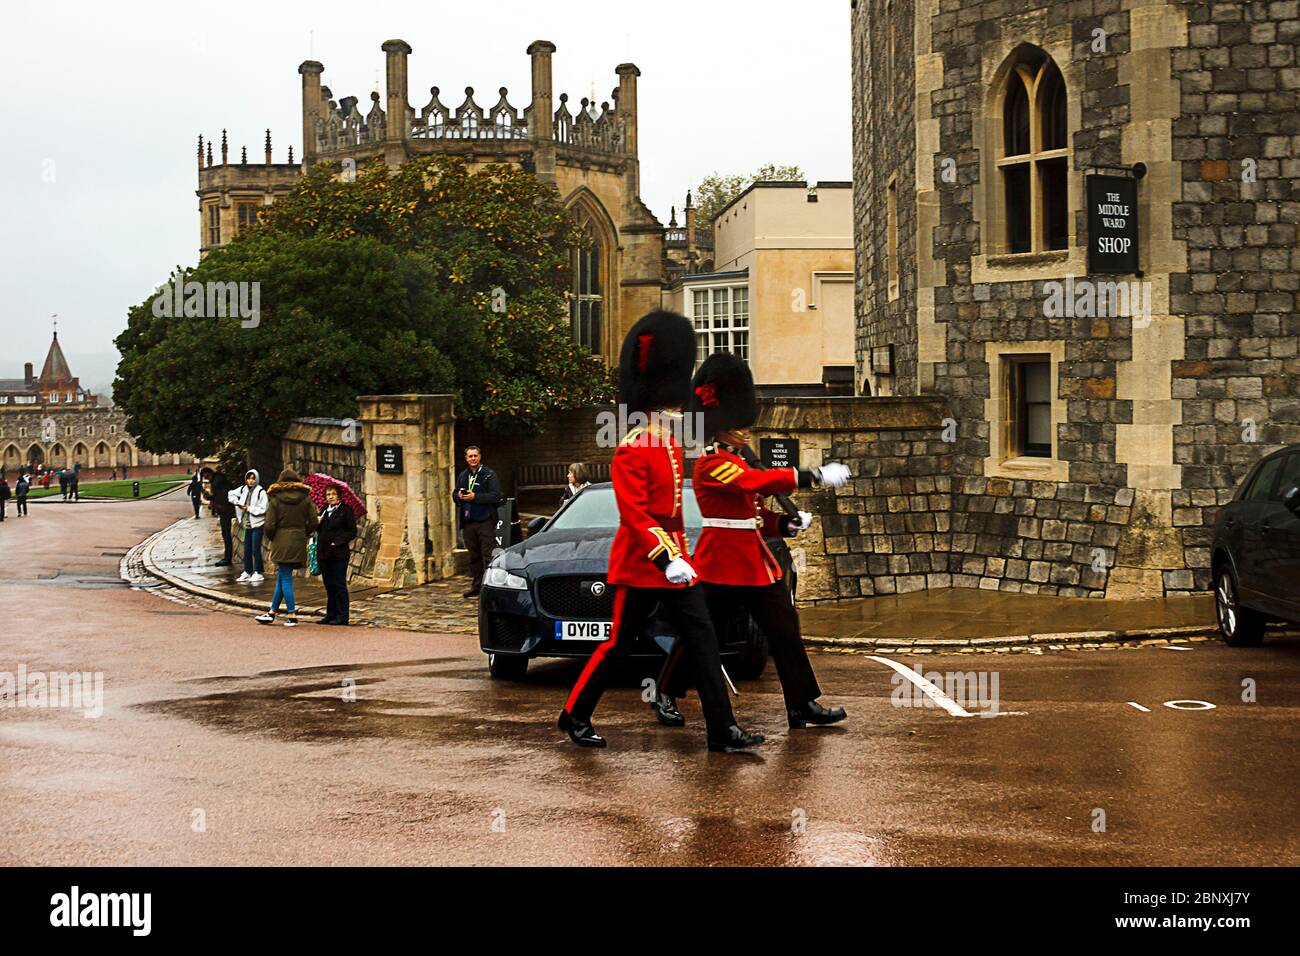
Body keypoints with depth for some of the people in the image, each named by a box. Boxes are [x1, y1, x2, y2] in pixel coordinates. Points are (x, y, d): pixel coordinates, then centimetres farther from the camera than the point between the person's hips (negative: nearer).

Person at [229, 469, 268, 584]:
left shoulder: (261, 492, -12)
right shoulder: (243, 489, 6)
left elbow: (263, 509, -16)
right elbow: (231, 494, 18)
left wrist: (249, 508, -13)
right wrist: (238, 503, 2)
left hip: (257, 525, -6)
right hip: (246, 525, 6)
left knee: (256, 550, -6)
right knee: (247, 550, 13)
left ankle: (258, 573, 1)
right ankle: (247, 572, 22)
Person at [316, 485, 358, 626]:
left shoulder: (345, 510, -4)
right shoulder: (324, 510, 15)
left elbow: (352, 531, -6)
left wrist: (337, 542, -16)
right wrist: (317, 522, -2)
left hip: (339, 553, -7)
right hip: (323, 553, 7)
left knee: (339, 585, -4)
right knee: (329, 585, 11)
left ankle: (342, 617, -1)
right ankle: (331, 615, 18)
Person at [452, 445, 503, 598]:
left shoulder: (489, 475, -4)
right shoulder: (462, 476, 16)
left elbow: (495, 496, -13)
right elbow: (454, 495, 20)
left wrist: (475, 497, -19)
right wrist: (459, 496, -4)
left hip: (485, 521, -6)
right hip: (468, 522, 6)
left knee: (488, 555, -8)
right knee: (474, 556, 12)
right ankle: (476, 586, 19)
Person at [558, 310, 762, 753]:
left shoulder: (671, 446, 13)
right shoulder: (631, 452, -14)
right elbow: (634, 515, -22)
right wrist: (666, 558, -30)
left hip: (675, 560, 8)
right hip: (641, 564, -8)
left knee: (702, 639, 1)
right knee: (618, 642, 2)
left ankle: (723, 728, 0)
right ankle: (574, 715, 18)